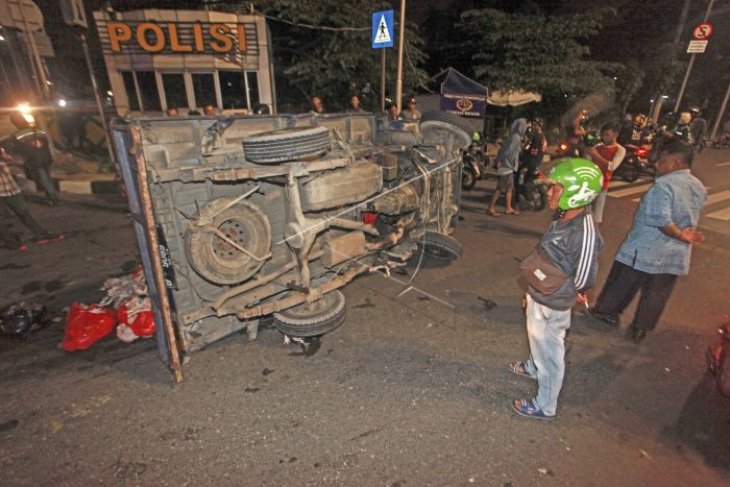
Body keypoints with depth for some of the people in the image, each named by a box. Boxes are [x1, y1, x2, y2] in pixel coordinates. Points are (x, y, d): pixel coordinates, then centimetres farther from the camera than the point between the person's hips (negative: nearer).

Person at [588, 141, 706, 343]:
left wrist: (680, 235, -14)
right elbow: (690, 218, 11)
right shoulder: (700, 188, 8)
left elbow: (661, 220, -26)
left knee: (622, 284, 12)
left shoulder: (664, 184, -19)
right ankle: (640, 329, 24)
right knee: (656, 294, 14)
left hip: (646, 248, -7)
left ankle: (605, 311, 28)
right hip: (675, 254, 7)